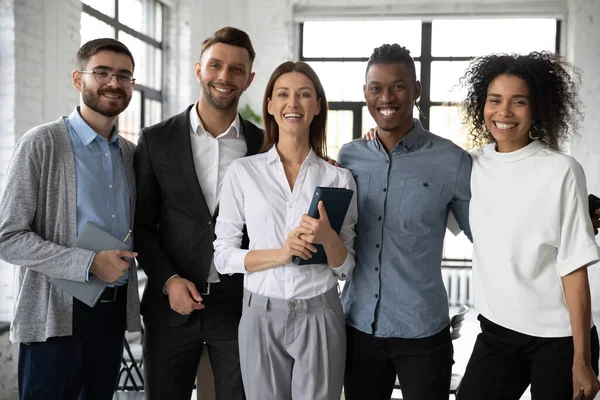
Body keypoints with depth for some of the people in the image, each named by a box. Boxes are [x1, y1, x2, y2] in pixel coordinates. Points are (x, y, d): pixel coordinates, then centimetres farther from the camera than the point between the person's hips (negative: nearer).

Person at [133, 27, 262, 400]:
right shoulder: (156, 140, 1)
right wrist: (168, 280, -8)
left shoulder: (264, 145, 2)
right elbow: (142, 225, 3)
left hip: (240, 305, 0)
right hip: (172, 304, 0)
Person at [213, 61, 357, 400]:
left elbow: (346, 268, 4)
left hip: (320, 316, 0)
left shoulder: (339, 178, 0)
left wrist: (328, 237, -16)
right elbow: (223, 256, -1)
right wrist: (281, 253, -16)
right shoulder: (243, 172, -1)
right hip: (262, 316, 0)